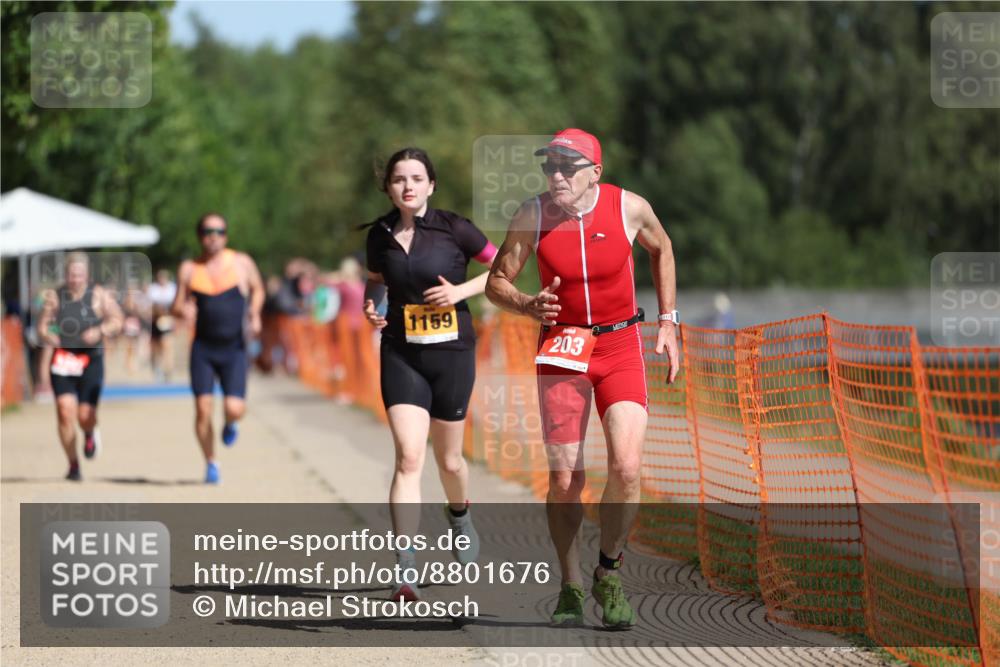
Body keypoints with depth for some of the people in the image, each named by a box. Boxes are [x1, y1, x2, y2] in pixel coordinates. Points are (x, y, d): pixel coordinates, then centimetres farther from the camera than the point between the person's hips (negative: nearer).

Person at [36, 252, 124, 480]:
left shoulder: (99, 295, -2)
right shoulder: (54, 296, 4)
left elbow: (117, 320, -2)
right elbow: (42, 325, 8)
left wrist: (100, 331, -20)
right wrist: (46, 335, -15)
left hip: (90, 360, -2)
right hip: (62, 359, 2)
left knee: (85, 415, -9)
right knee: (65, 412, -10)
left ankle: (90, 434, 31)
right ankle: (73, 465, 4)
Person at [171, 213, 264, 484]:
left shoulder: (242, 263, -1)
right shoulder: (189, 269, 2)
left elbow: (257, 289, 16)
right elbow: (177, 307, 8)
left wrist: (255, 314, -2)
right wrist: (181, 310, -17)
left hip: (234, 349, -1)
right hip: (203, 348, 1)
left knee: (234, 409, -14)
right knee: (203, 409, -6)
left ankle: (230, 424, 25)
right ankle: (210, 463, 14)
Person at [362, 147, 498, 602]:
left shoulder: (453, 230, -7)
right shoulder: (380, 235, 2)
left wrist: (461, 290, -12)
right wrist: (370, 307, 0)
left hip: (451, 352, -1)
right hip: (401, 354, 1)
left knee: (448, 459, 12)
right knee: (408, 457, -15)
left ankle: (459, 514, 49)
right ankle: (406, 570, -19)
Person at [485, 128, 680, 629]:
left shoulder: (630, 208, -8)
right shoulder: (533, 216, -9)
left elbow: (661, 249, 14)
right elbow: (496, 283, 0)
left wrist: (667, 321, 11)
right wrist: (528, 306, -22)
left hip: (621, 348, 0)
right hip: (562, 351, 0)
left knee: (626, 467, -16)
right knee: (565, 480, -3)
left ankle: (608, 573, 6)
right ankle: (570, 588, 16)